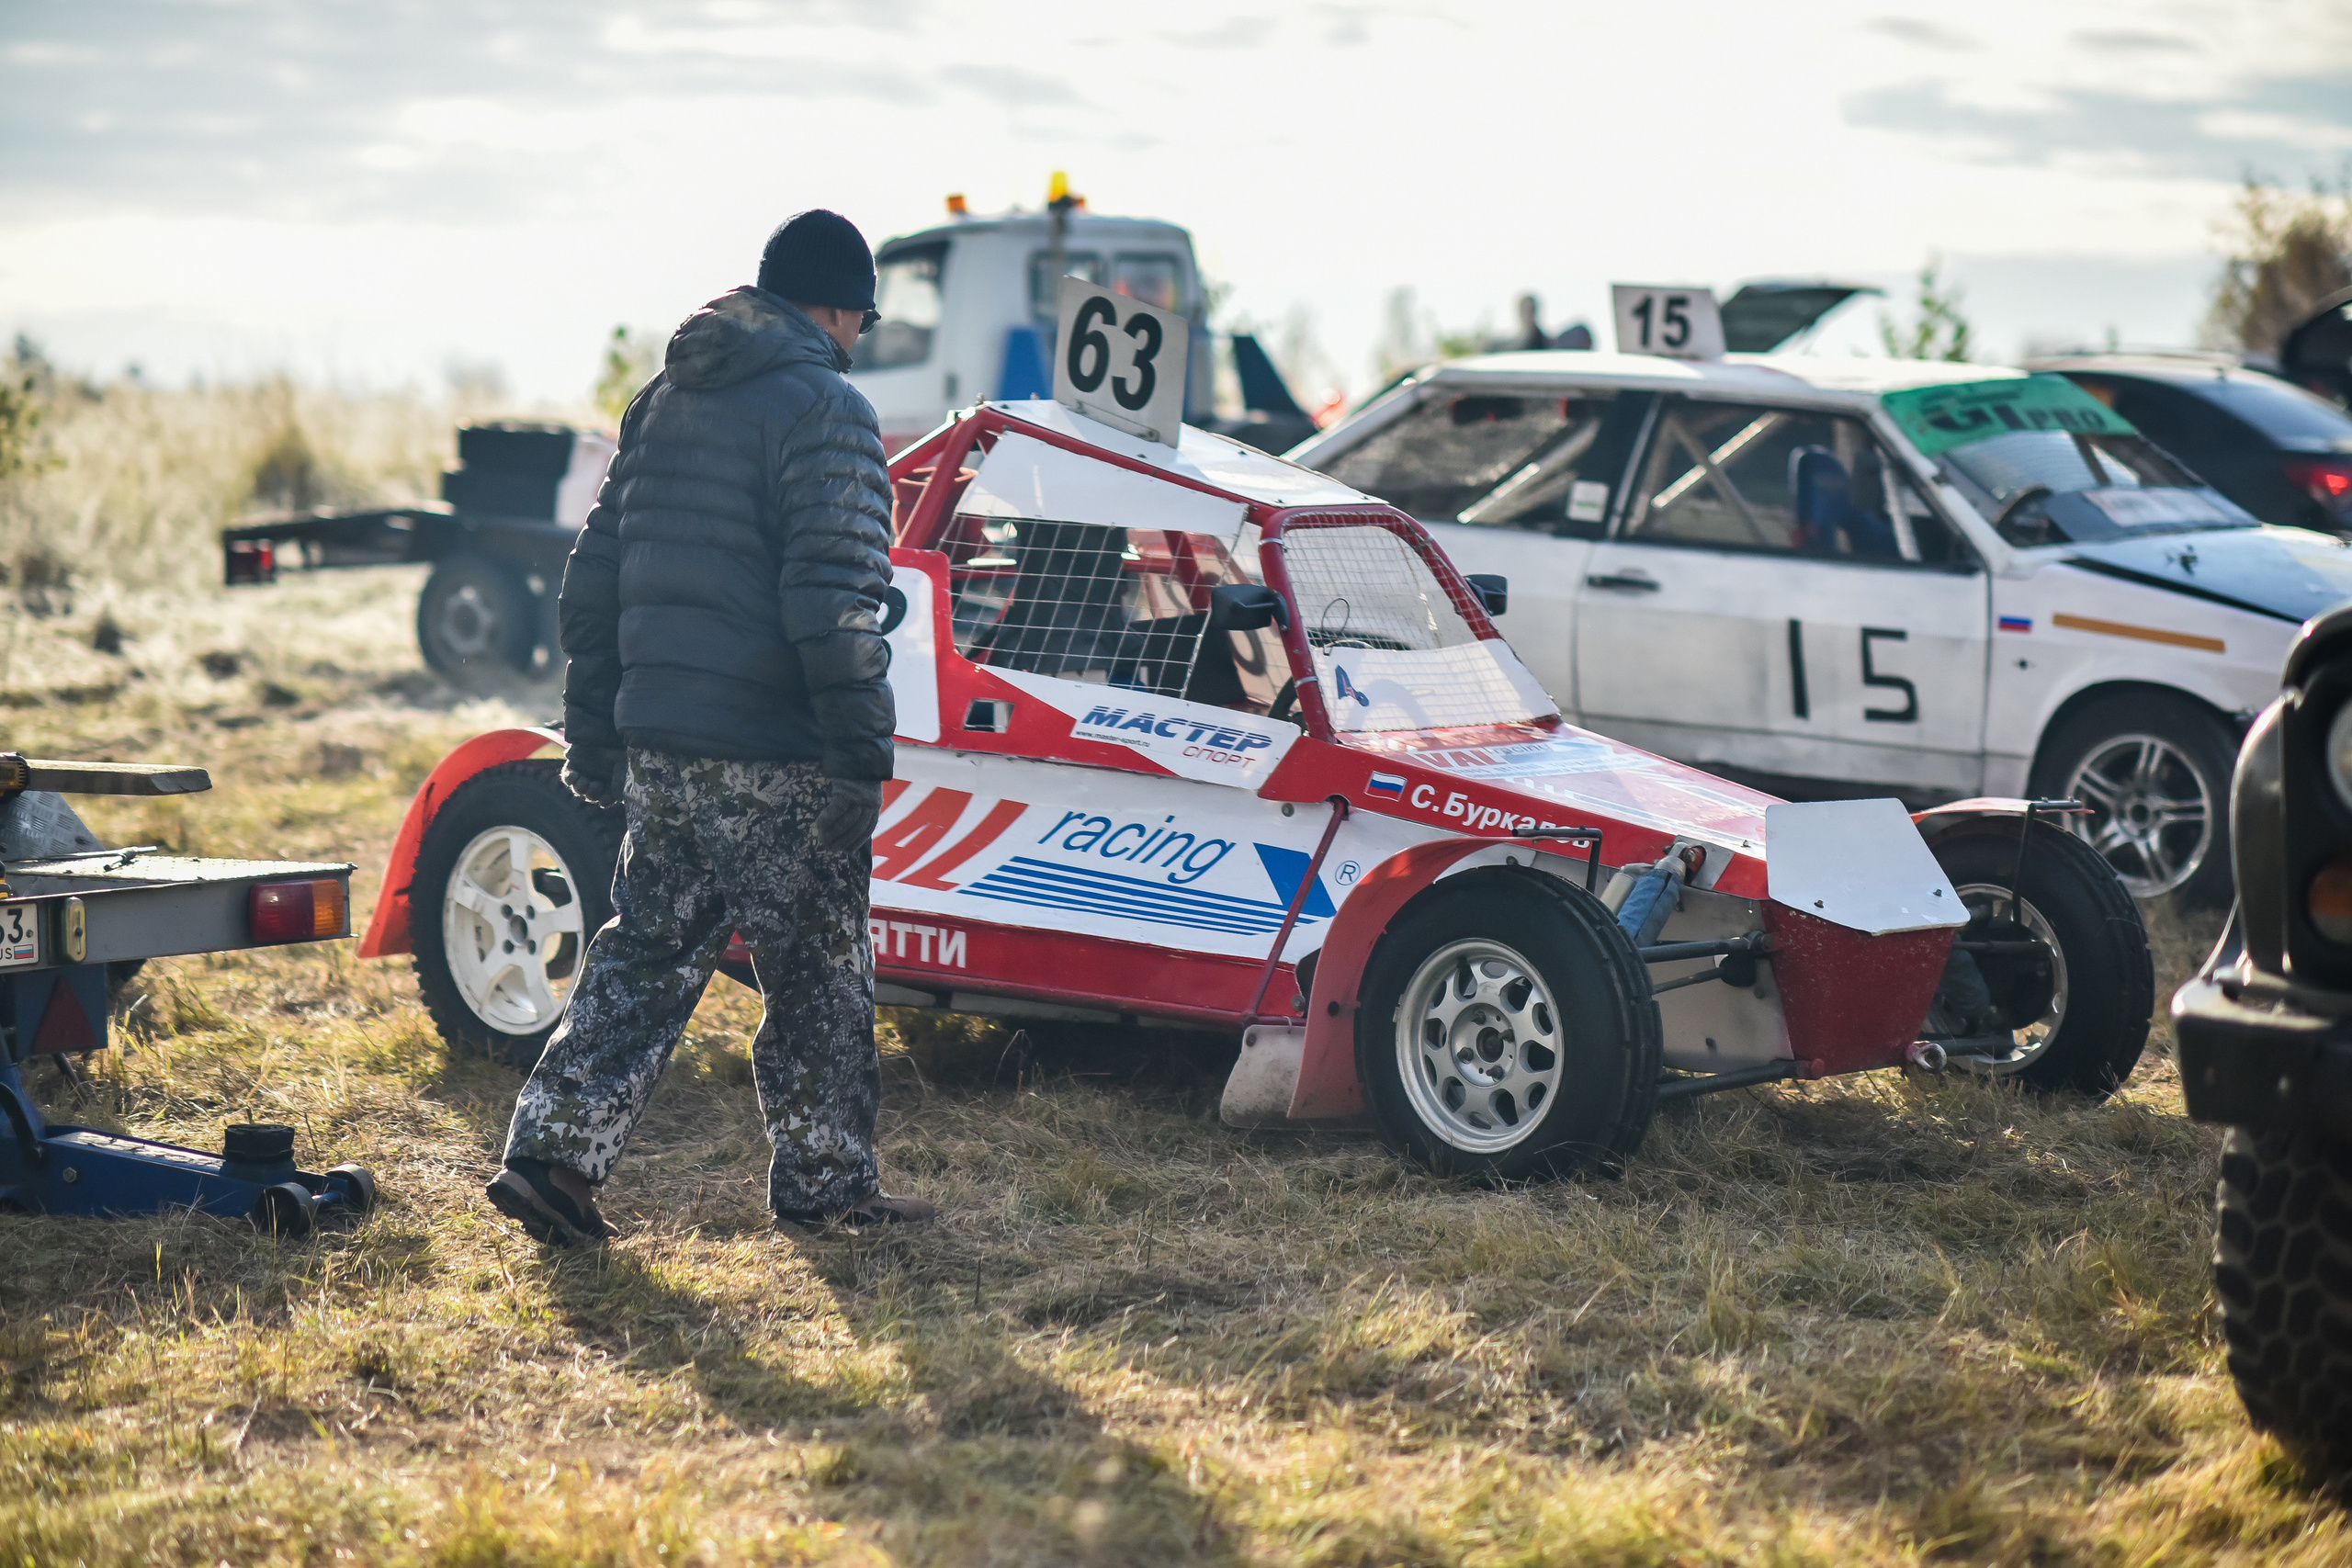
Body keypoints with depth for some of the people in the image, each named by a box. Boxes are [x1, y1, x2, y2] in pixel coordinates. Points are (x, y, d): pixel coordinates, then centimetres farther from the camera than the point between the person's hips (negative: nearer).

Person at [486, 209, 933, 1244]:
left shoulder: (662, 401, 14)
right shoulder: (823, 409, -11)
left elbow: (595, 577, 16)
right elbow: (832, 600, -19)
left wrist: (594, 733, 21)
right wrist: (863, 757, -16)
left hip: (660, 749, 7)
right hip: (773, 759, -7)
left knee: (647, 955, 13)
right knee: (818, 968, 6)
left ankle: (553, 1152, 4)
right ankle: (824, 1181, 15)